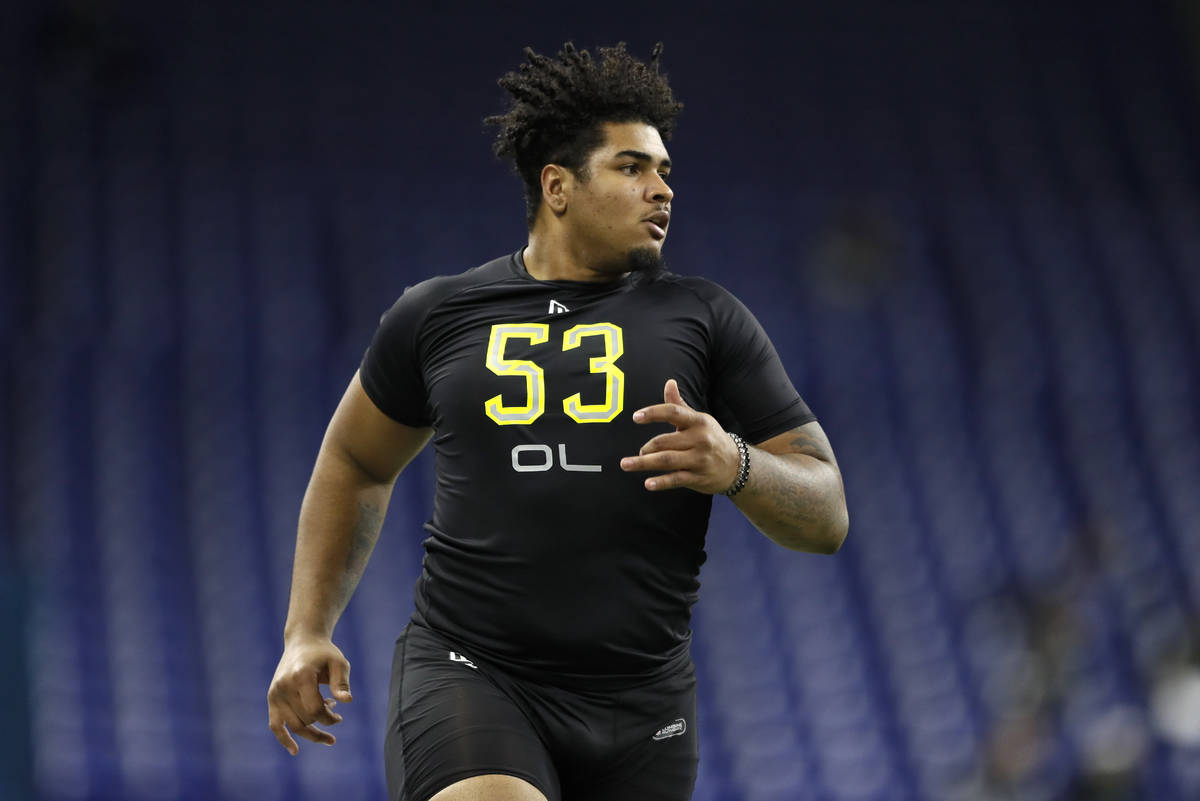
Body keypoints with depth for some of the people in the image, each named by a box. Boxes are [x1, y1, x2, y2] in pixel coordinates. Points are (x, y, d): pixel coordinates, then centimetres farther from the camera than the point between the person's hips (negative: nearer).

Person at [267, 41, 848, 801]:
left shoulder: (705, 319, 7)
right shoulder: (439, 316, 9)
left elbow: (826, 516, 4)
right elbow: (355, 463, 26)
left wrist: (735, 466, -17)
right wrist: (307, 632, 18)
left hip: (637, 706, 2)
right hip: (467, 676, -2)